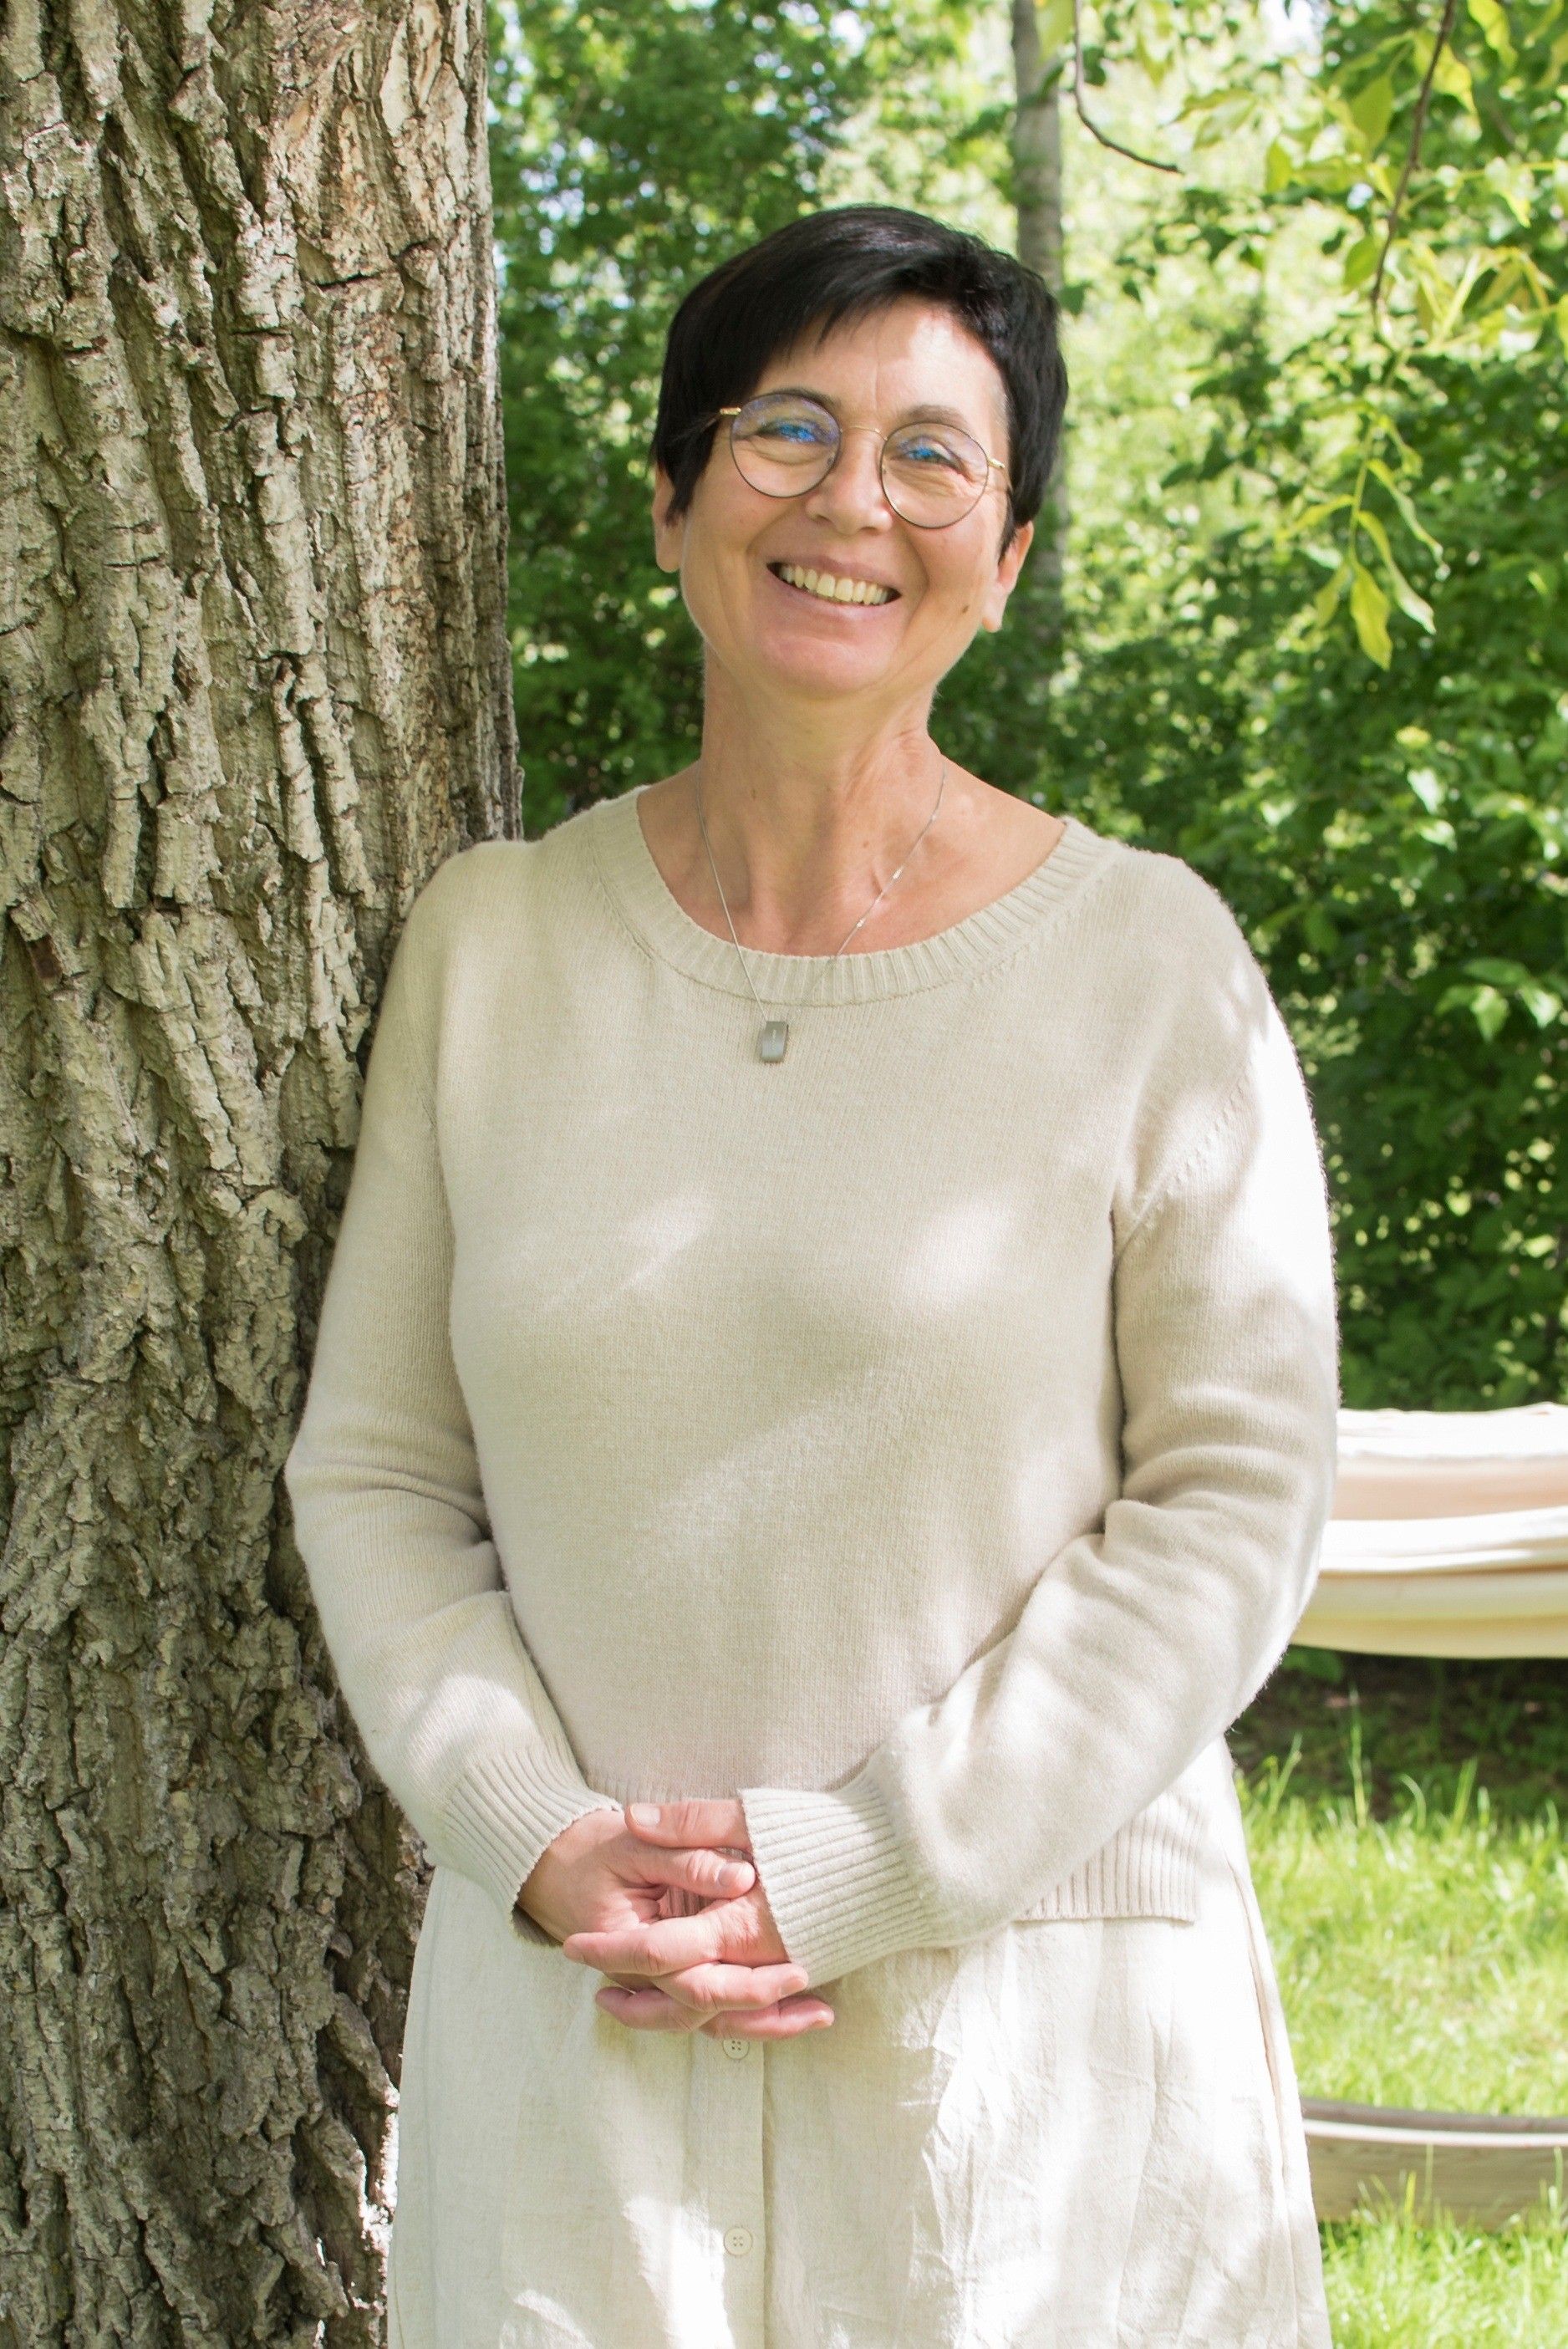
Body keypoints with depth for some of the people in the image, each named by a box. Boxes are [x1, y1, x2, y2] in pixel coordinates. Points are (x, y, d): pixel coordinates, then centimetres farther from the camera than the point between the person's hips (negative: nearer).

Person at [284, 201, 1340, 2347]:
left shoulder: (1148, 960, -4)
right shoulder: (492, 937, 3)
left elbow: (1238, 1500, -7)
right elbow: (375, 1468, 5)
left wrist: (849, 1869, -13)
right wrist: (539, 1841, -9)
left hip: (1038, 1998, -2)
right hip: (572, 2010, 2)